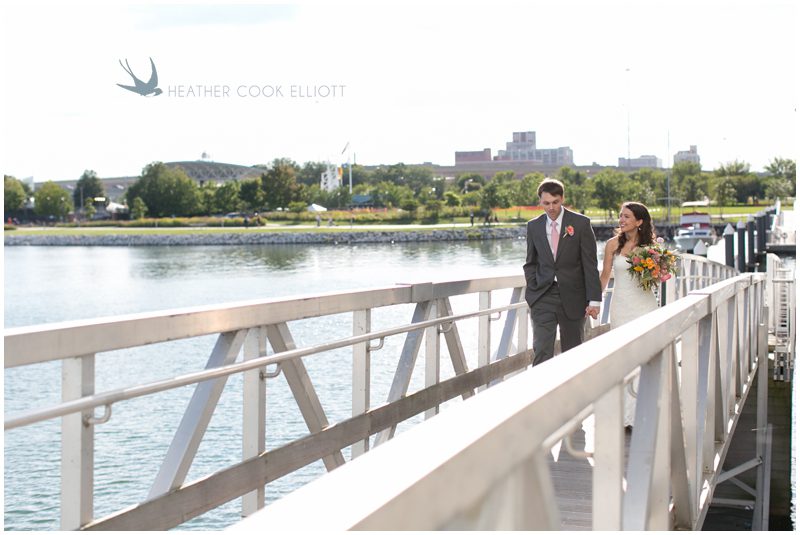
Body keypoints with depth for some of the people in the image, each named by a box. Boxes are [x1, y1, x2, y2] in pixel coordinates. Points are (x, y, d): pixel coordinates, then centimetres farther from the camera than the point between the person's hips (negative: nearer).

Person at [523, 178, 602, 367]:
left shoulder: (581, 223, -3)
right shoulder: (534, 226, 6)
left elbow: (590, 264, -5)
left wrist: (594, 300, -9)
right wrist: (532, 290, 3)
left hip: (572, 297, -1)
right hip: (543, 297, 1)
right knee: (541, 351, -10)